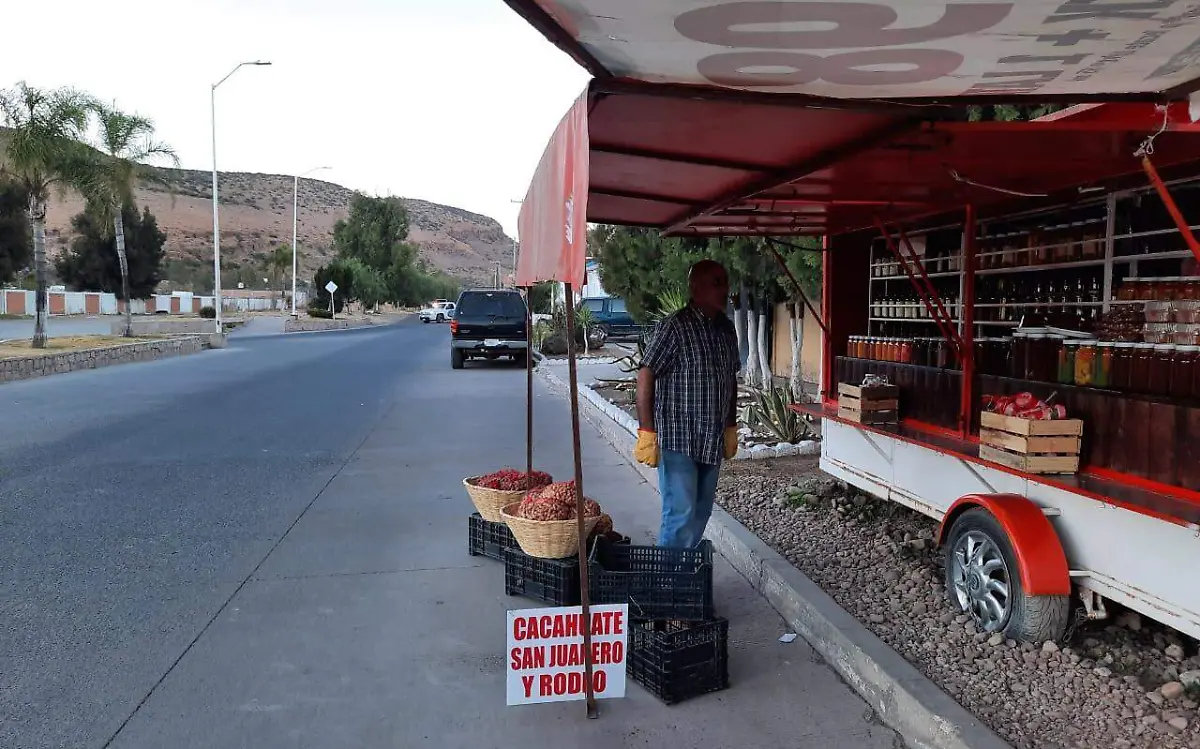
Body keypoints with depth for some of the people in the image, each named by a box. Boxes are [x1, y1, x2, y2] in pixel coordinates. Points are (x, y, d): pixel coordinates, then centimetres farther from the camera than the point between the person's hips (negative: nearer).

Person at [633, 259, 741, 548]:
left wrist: (731, 428, 19)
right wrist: (646, 433, -18)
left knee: (701, 513, 13)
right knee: (681, 514, -8)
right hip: (677, 440, -7)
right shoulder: (675, 327, -13)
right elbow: (645, 377, -15)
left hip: (712, 442, 7)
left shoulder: (726, 329, 9)